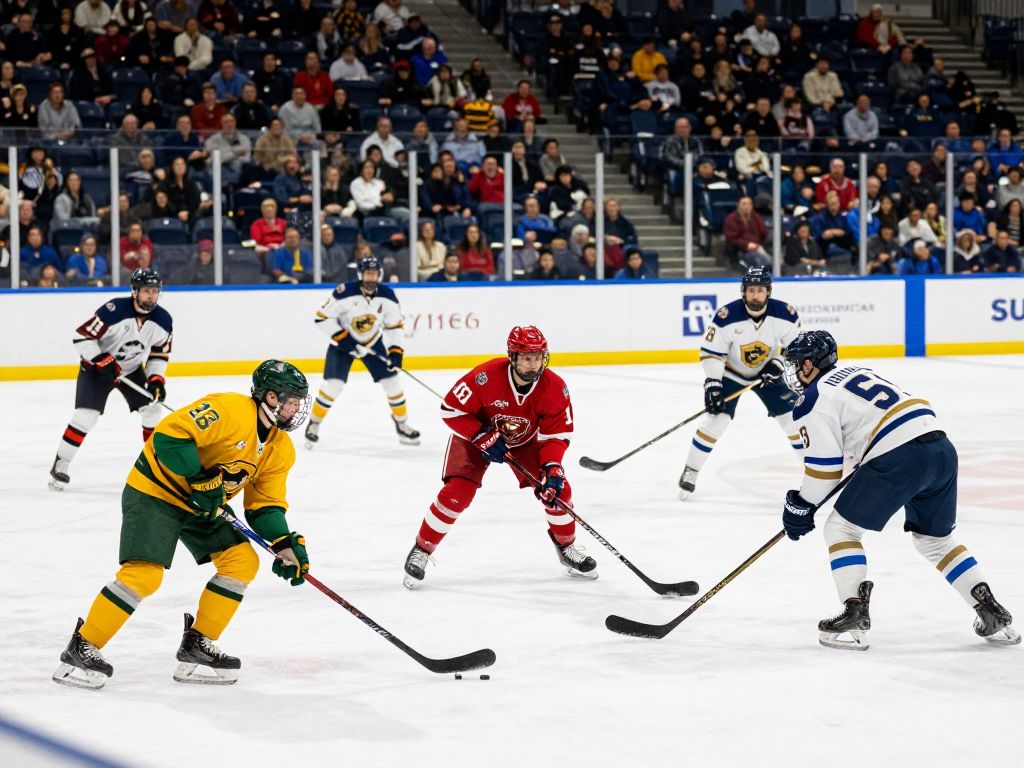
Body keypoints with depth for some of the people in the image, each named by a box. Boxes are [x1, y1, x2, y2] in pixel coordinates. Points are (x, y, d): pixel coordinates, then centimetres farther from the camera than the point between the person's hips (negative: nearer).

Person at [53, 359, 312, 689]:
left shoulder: (281, 450, 2)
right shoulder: (229, 410, -25)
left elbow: (265, 505, 6)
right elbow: (169, 436, -31)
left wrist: (285, 544, -9)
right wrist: (200, 480, -28)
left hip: (201, 506, 9)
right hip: (154, 491, -9)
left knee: (243, 561, -2)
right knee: (144, 574, -20)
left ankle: (196, 647, 6)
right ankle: (81, 650, -9)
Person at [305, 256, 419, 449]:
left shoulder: (387, 296, -14)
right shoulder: (345, 293, -28)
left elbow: (394, 326, -2)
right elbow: (322, 318, -24)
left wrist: (395, 352, -11)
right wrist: (343, 339, -27)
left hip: (373, 342, 4)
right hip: (343, 341, -4)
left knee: (392, 380, -1)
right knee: (333, 384, -16)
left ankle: (402, 425, 16)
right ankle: (313, 425, 2)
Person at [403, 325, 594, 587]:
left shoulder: (555, 388, -25)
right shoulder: (486, 377, -36)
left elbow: (556, 435, -17)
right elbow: (451, 409, -26)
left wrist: (551, 468, -32)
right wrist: (483, 438, -30)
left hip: (525, 440, 3)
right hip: (476, 433, -3)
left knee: (557, 489, -7)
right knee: (457, 492, -20)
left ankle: (566, 547, 20)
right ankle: (421, 551, -3)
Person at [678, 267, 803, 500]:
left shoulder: (784, 314, -21)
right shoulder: (727, 317, -28)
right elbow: (711, 352, -21)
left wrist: (778, 365, -20)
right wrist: (712, 383, -27)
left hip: (767, 372, 3)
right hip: (731, 372, -3)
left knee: (793, 416, 0)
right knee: (717, 418, -14)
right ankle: (690, 472, -3)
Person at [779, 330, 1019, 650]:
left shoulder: (814, 398, 3)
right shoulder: (858, 372, 28)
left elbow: (824, 464, -1)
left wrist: (800, 506, 11)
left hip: (899, 459, -8)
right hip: (942, 447, 8)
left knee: (841, 528, 8)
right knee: (936, 539, 24)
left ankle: (855, 617, 0)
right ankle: (993, 615, 18)